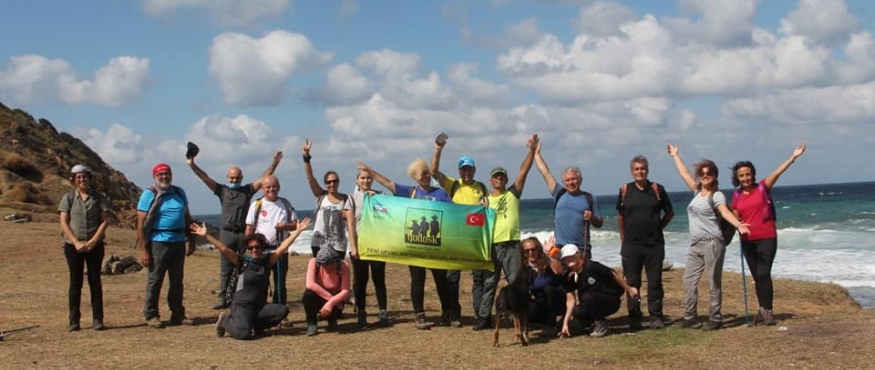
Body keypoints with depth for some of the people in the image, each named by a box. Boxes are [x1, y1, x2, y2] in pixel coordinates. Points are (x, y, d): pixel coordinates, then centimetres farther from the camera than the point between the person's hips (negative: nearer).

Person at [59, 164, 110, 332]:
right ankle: (74, 321, 7)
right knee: (75, 282, 3)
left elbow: (104, 221, 1)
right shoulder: (68, 198, 2)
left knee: (95, 282, 2)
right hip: (73, 246, 0)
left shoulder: (98, 197, 3)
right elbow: (64, 223, -2)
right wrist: (77, 243, -12)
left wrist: (93, 241, -10)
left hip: (95, 246, 0)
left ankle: (97, 320, 6)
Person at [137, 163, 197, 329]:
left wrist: (192, 241, 13)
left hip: (179, 242, 5)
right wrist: (144, 250, -13)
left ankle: (177, 314, 19)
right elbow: (141, 224, -8)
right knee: (155, 280, 0)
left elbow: (187, 218, 18)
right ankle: (151, 315, 8)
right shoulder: (149, 195, -4)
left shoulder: (179, 192, 12)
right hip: (158, 242, -5)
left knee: (177, 281, 11)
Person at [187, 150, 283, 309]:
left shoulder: (248, 190, 8)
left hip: (244, 233, 0)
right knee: (225, 269, 4)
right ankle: (224, 298, 7)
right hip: (227, 233, 0)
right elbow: (205, 178, 3)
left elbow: (264, 178, 3)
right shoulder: (222, 190, 8)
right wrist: (192, 165, -6)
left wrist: (274, 164, -7)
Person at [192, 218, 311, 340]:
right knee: (243, 334, -27)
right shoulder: (242, 261, -6)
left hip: (260, 306, 4)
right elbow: (223, 249, -14)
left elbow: (283, 247, 1)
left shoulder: (267, 261, 3)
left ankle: (256, 324, 8)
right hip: (242, 306, -4)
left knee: (282, 310, -19)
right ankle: (225, 320, 8)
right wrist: (206, 235, -22)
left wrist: (298, 230, -2)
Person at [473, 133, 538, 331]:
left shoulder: (513, 193, 7)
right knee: (489, 283, 6)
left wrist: (531, 150, -11)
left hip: (511, 245, -1)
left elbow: (524, 170, -2)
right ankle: (484, 317, 10)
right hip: (491, 245, 1)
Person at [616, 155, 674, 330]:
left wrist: (658, 228, 6)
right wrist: (623, 239, 9)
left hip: (654, 244, 0)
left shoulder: (657, 189, 1)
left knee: (655, 282, 3)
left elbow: (670, 212, 13)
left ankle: (656, 317, 11)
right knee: (632, 283, 3)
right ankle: (634, 318, 9)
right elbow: (620, 216, 11)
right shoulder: (625, 190, 3)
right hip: (631, 245, 0)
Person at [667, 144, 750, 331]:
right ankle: (689, 317, 9)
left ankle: (715, 319, 2)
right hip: (695, 245, 7)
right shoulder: (697, 192, 15)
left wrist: (738, 225, -42)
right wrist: (675, 155, 38)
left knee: (714, 282, -2)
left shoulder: (717, 195, -5)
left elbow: (725, 212, -23)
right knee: (689, 280, 4)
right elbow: (684, 173, 27)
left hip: (712, 243, -7)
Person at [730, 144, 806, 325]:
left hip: (766, 239, -4)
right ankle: (763, 310, 17)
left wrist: (793, 157, -24)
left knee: (763, 274, -12)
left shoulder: (762, 187, -3)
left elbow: (777, 172, -14)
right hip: (748, 241, 4)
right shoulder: (737, 195, 7)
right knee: (757, 276, 9)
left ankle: (767, 311, -6)